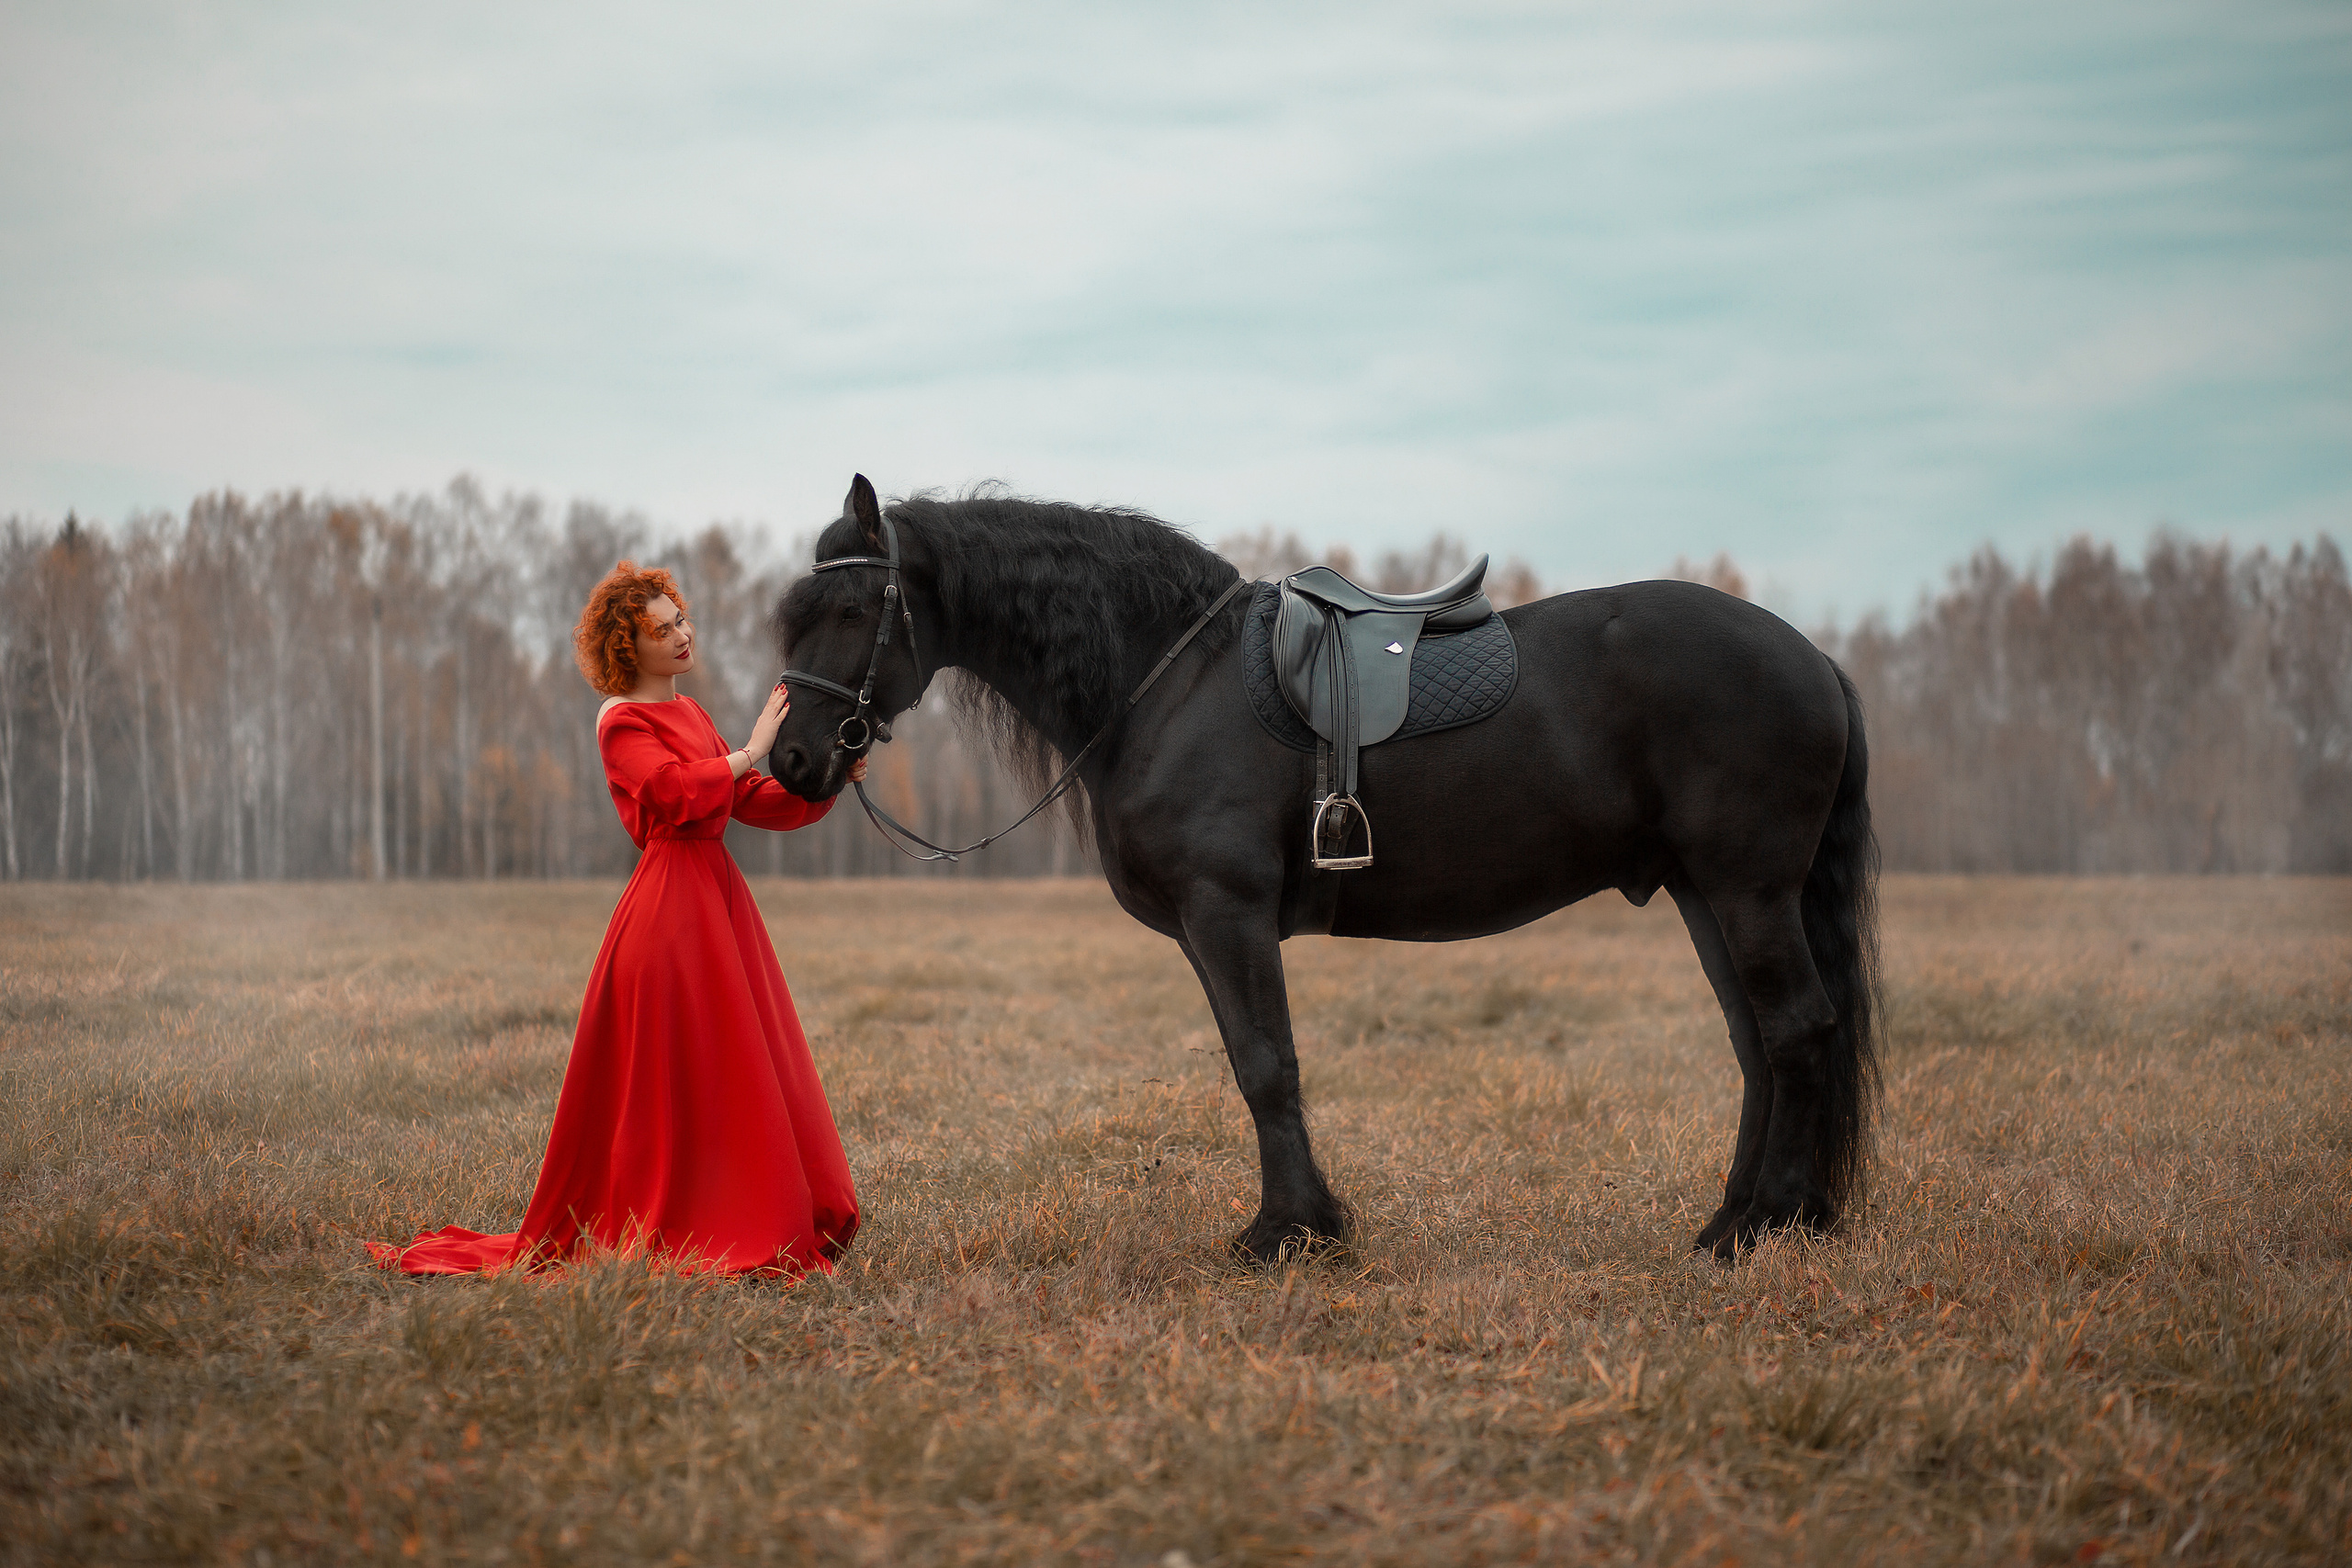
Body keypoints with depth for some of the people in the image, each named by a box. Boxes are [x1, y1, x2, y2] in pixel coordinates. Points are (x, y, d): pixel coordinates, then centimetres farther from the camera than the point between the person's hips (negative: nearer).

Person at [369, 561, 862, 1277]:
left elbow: (755, 802, 14)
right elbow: (679, 792, -24)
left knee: (742, 1074, 11)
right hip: (672, 903, -9)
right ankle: (661, 1237, 1)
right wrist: (748, 752, -17)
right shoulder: (623, 722, -8)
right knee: (671, 1077, -6)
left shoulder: (691, 715, 17)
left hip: (719, 893, 9)